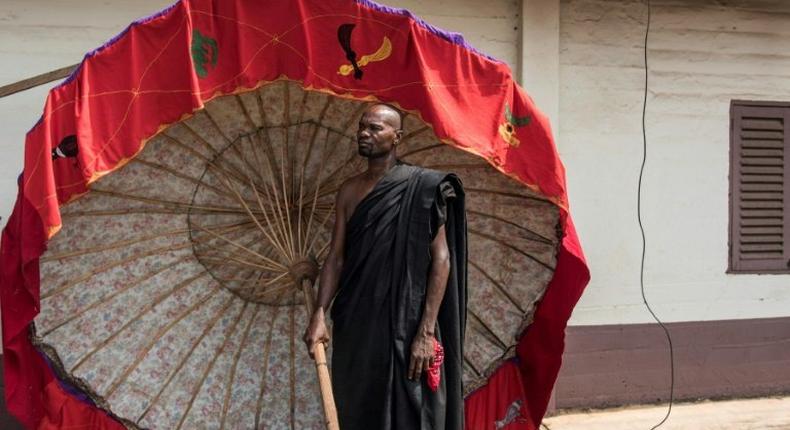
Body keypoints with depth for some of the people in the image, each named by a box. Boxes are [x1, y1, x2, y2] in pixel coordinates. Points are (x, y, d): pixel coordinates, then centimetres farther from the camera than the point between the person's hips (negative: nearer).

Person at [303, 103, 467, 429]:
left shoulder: (422, 187, -6)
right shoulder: (349, 191, 10)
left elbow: (441, 258, -10)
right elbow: (336, 257, 9)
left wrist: (426, 331, -16)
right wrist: (319, 314, -5)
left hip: (406, 323, -5)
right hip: (355, 323, 5)